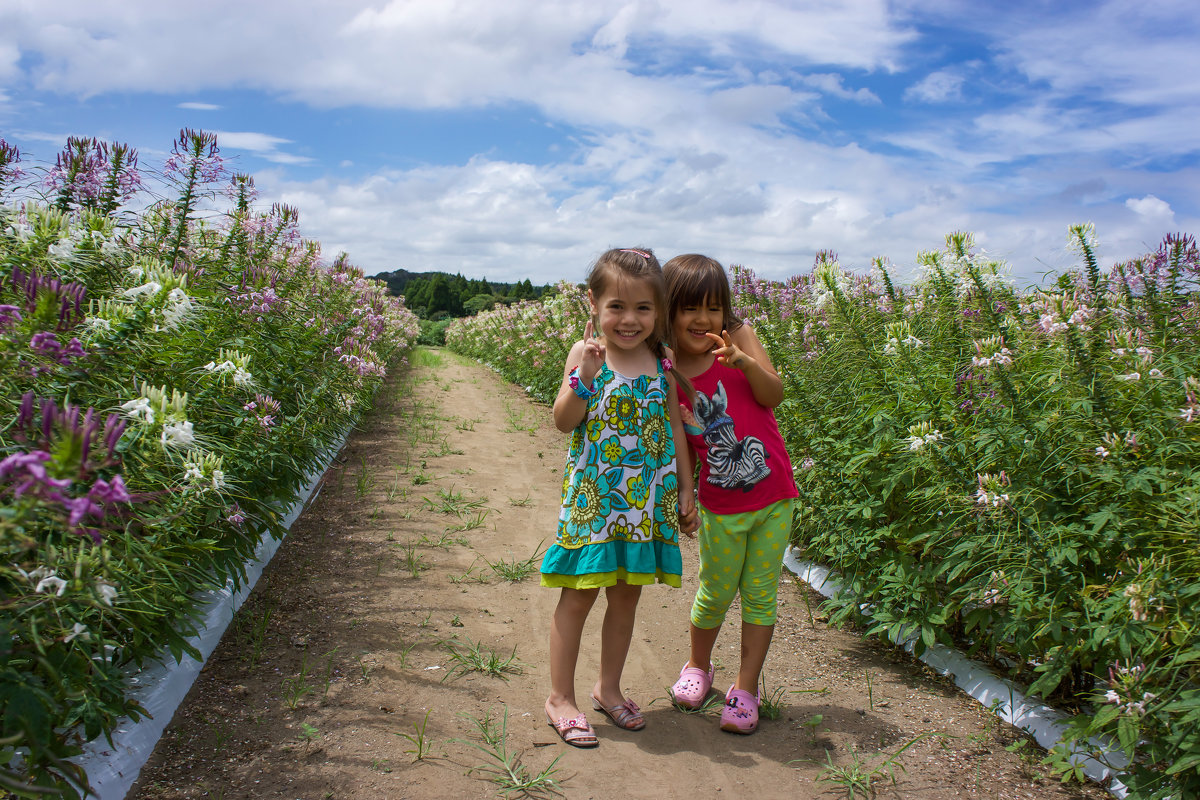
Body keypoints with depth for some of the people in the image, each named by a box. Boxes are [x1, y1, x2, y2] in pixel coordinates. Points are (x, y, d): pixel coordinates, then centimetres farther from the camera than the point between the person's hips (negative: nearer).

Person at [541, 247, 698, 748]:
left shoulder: (661, 363, 3)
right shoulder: (586, 353, -7)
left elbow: (675, 427, 10)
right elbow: (563, 422, -10)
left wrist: (686, 489, 9)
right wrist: (583, 376, -24)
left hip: (647, 499, 4)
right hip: (594, 496, -3)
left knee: (627, 596, 13)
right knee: (579, 594, 3)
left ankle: (608, 688, 31)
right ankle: (560, 697, 18)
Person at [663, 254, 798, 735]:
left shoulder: (739, 338, -5)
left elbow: (774, 395, -14)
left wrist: (743, 361, -29)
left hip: (774, 496, 1)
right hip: (720, 506, 0)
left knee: (760, 595, 9)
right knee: (715, 593, 11)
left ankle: (746, 688, 25)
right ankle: (698, 665, 39)